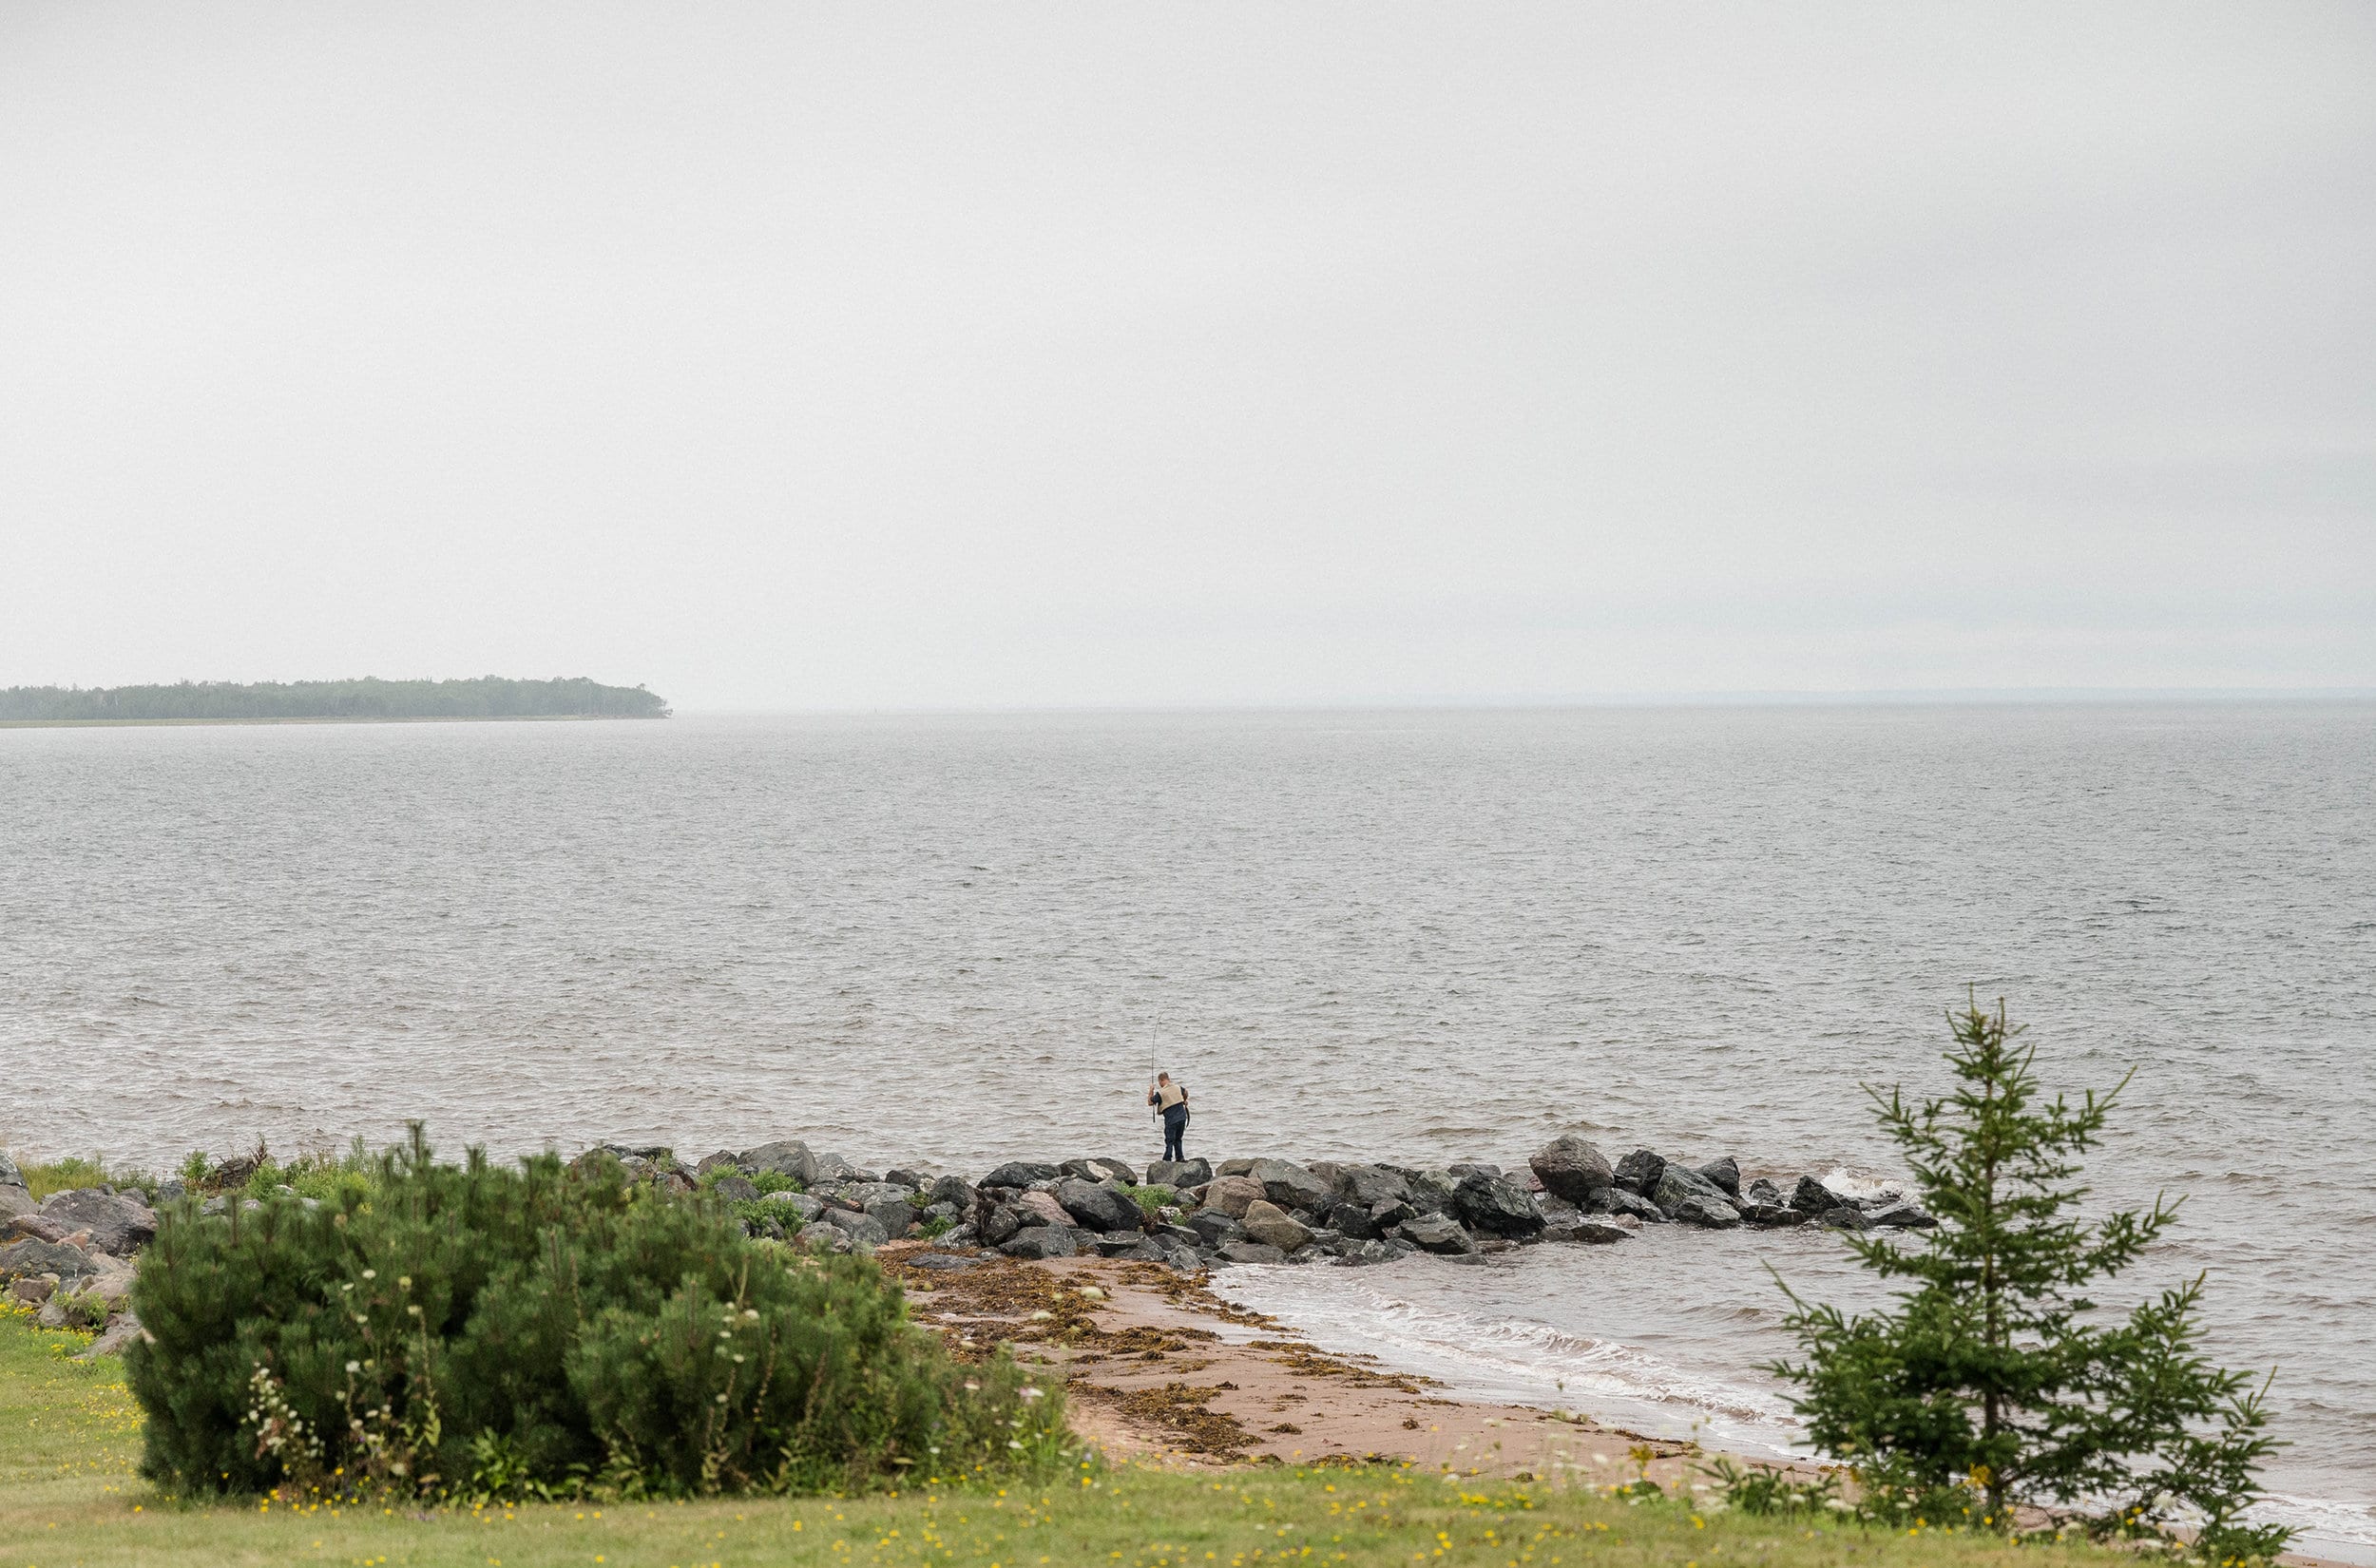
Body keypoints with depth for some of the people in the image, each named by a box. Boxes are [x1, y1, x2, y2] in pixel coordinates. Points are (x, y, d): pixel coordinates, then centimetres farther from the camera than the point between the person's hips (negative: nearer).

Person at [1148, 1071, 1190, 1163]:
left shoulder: (1160, 1093, -11)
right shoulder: (1178, 1087, 5)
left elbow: (1150, 1103, -1)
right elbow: (1185, 1093, 27)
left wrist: (1150, 1092, 12)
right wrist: (1185, 1101, 47)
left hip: (1171, 1120, -5)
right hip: (1182, 1118, 5)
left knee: (1169, 1141, -2)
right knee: (1177, 1139, 19)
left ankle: (1167, 1160, -5)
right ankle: (1180, 1158, 19)